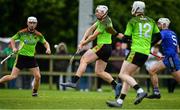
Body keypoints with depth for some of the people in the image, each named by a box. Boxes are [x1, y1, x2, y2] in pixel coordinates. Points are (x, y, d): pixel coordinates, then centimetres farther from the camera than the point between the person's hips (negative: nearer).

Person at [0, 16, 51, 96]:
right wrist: (14, 48, -11)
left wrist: (48, 48, -6)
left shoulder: (38, 35, -1)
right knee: (13, 76, -11)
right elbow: (12, 39, 5)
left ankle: (35, 92, 16)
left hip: (31, 57, 3)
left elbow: (45, 42, 14)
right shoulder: (22, 33, -8)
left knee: (38, 76, -7)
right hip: (21, 56, -3)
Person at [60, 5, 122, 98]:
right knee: (99, 72, 9)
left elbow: (93, 36, -12)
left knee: (84, 60, -13)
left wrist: (82, 44, -1)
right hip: (107, 49, 10)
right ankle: (116, 85, 4)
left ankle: (74, 82, -19)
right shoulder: (101, 21, 14)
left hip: (102, 47, -10)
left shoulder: (104, 24, -15)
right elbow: (91, 29, 13)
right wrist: (83, 39, -1)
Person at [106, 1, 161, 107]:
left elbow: (126, 38, -4)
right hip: (146, 53, 7)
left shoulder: (132, 21, -3)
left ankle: (140, 91, -25)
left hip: (136, 51, -7)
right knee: (128, 76, 12)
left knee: (123, 75, -6)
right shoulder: (151, 21, 14)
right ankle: (120, 101, 9)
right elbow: (158, 36, 16)